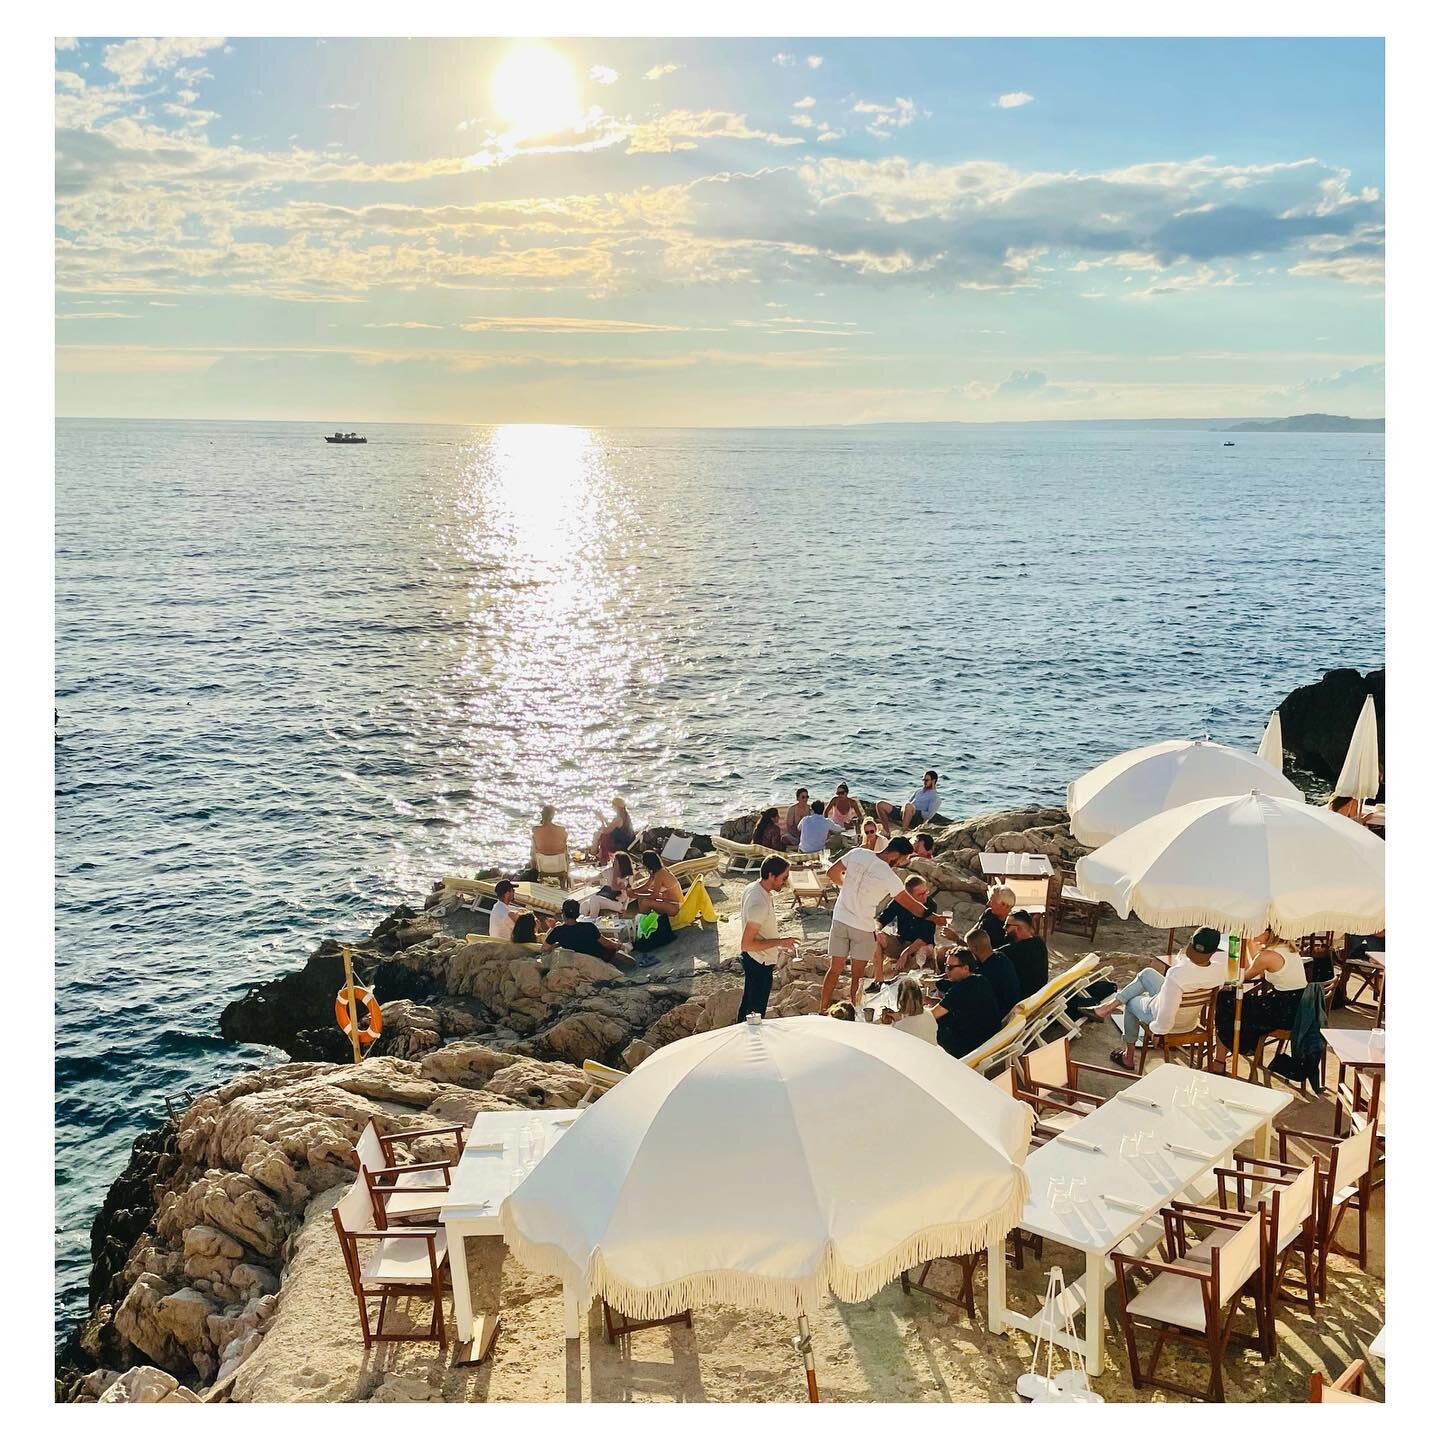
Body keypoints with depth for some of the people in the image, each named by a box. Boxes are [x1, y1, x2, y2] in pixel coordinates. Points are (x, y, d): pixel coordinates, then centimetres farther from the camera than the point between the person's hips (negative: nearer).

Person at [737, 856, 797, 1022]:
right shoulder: (760, 904, -32)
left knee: (748, 1002, 26)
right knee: (756, 1011, 6)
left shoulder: (752, 888, -2)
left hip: (751, 959, 10)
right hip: (760, 964, -10)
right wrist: (779, 942, -24)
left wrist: (777, 946, 14)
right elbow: (746, 944, -31)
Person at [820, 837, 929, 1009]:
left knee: (835, 969, 13)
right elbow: (912, 905, -10)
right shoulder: (889, 876, -17)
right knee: (857, 974, 9)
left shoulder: (857, 853, -6)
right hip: (863, 927, -4)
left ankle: (822, 1012, 18)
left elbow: (832, 872, 7)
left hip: (840, 919, 4)